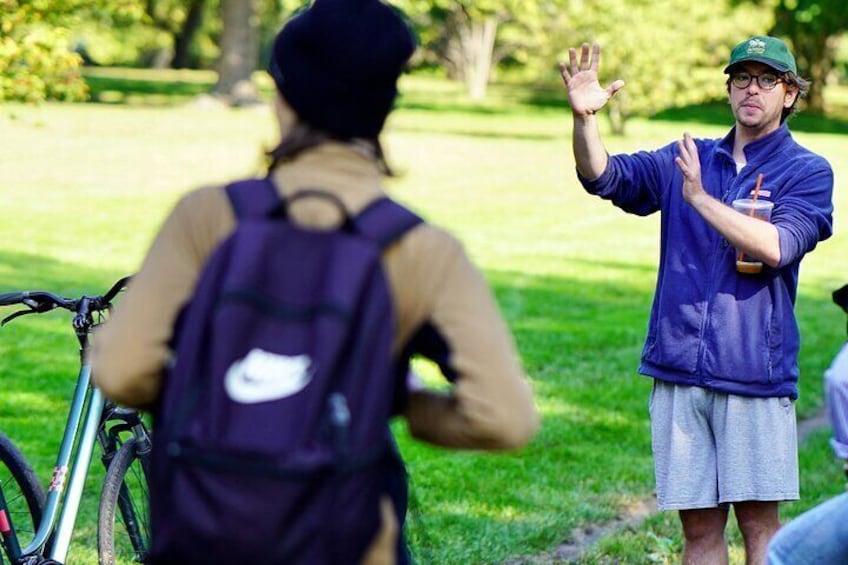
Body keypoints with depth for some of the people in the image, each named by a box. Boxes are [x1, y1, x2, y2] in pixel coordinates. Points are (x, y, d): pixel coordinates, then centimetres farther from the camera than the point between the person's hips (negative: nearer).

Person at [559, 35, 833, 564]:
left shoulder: (808, 171, 2)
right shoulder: (686, 159, 14)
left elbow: (777, 246, -15)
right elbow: (605, 177, 1)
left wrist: (700, 198, -18)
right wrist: (585, 118, -17)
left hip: (754, 371, -3)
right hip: (679, 368, 3)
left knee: (758, 521, -1)